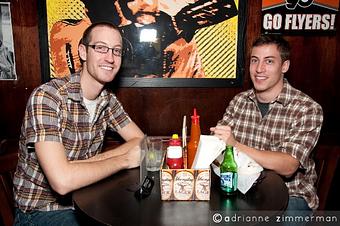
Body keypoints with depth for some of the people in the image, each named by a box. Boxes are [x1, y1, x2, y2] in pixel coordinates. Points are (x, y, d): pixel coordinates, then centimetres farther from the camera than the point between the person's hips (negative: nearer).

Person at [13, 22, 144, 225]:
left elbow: (141, 142, -3)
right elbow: (62, 181, -33)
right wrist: (125, 159, -20)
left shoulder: (108, 99, 0)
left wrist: (92, 161, -19)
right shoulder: (47, 96, -24)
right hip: (42, 209, -6)